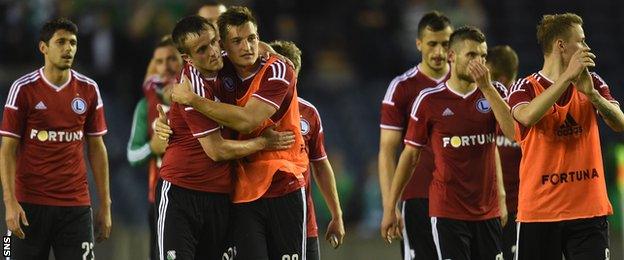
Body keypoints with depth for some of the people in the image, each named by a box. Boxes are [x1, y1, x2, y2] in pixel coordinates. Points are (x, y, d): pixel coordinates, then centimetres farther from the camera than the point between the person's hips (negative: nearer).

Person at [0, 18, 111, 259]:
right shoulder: (23, 89, -3)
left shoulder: (88, 90, 6)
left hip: (76, 203, 2)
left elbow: (96, 148, 11)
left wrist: (105, 205, 6)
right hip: (30, 203, -2)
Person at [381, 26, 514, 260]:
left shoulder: (494, 92, 5)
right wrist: (390, 207, 3)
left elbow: (514, 132, -12)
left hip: (489, 211, 3)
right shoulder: (429, 100, -1)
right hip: (447, 212, -3)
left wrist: (486, 87, -16)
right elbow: (410, 155, 5)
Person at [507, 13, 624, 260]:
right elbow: (528, 117, -23)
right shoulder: (525, 88, 0)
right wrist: (567, 76, -24)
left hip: (589, 210, 2)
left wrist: (591, 93, -21)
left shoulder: (593, 83, 10)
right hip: (539, 211, -2)